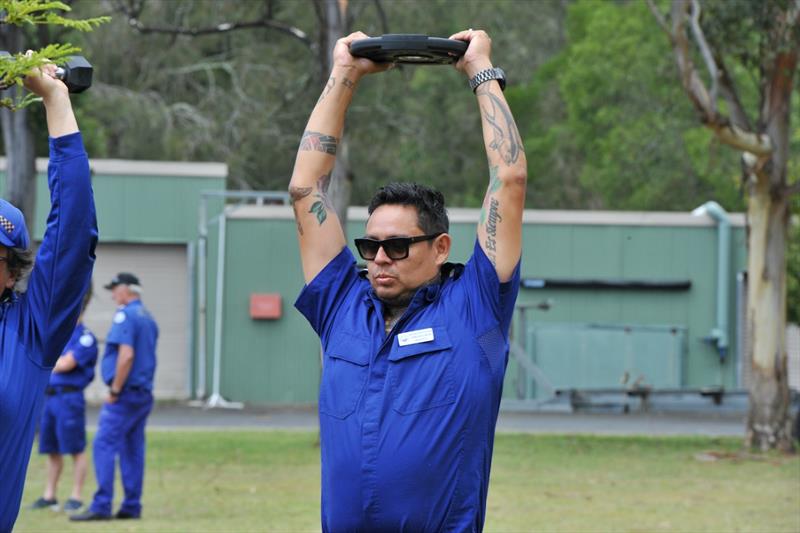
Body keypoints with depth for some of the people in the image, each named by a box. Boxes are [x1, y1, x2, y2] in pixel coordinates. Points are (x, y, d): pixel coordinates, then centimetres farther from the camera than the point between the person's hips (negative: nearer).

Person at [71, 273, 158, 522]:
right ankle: (132, 506, 10)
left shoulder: (125, 315, -12)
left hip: (126, 394, -9)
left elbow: (126, 355, -23)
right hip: (144, 394, 9)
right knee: (132, 449, 10)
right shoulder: (148, 318, 15)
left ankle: (101, 506, -15)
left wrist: (114, 391, -17)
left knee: (104, 445, -9)